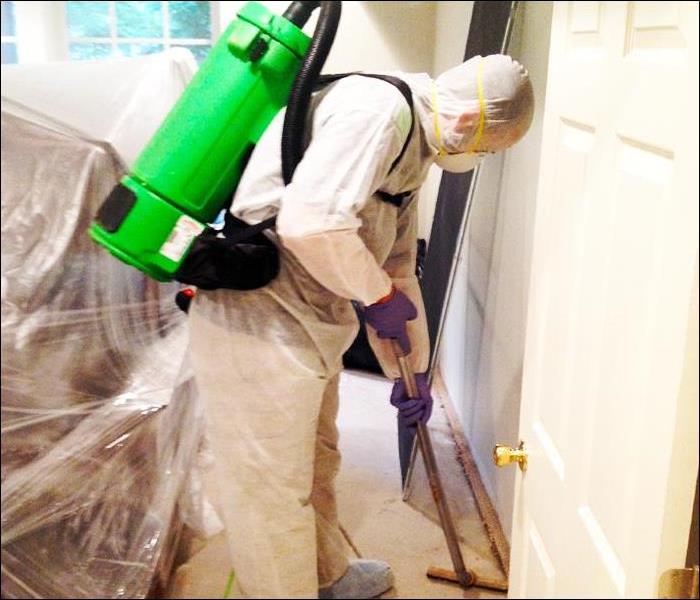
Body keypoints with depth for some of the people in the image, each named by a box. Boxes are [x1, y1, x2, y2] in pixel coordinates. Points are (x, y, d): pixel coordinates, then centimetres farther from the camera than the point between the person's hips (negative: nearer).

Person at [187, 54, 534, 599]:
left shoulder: (413, 154, 14)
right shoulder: (378, 106, -18)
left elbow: (399, 270, 20)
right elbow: (310, 223, -32)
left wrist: (412, 372, 23)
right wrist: (380, 297, -15)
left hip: (308, 325, 11)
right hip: (256, 328, -11)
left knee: (316, 465, 27)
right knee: (273, 493, 6)